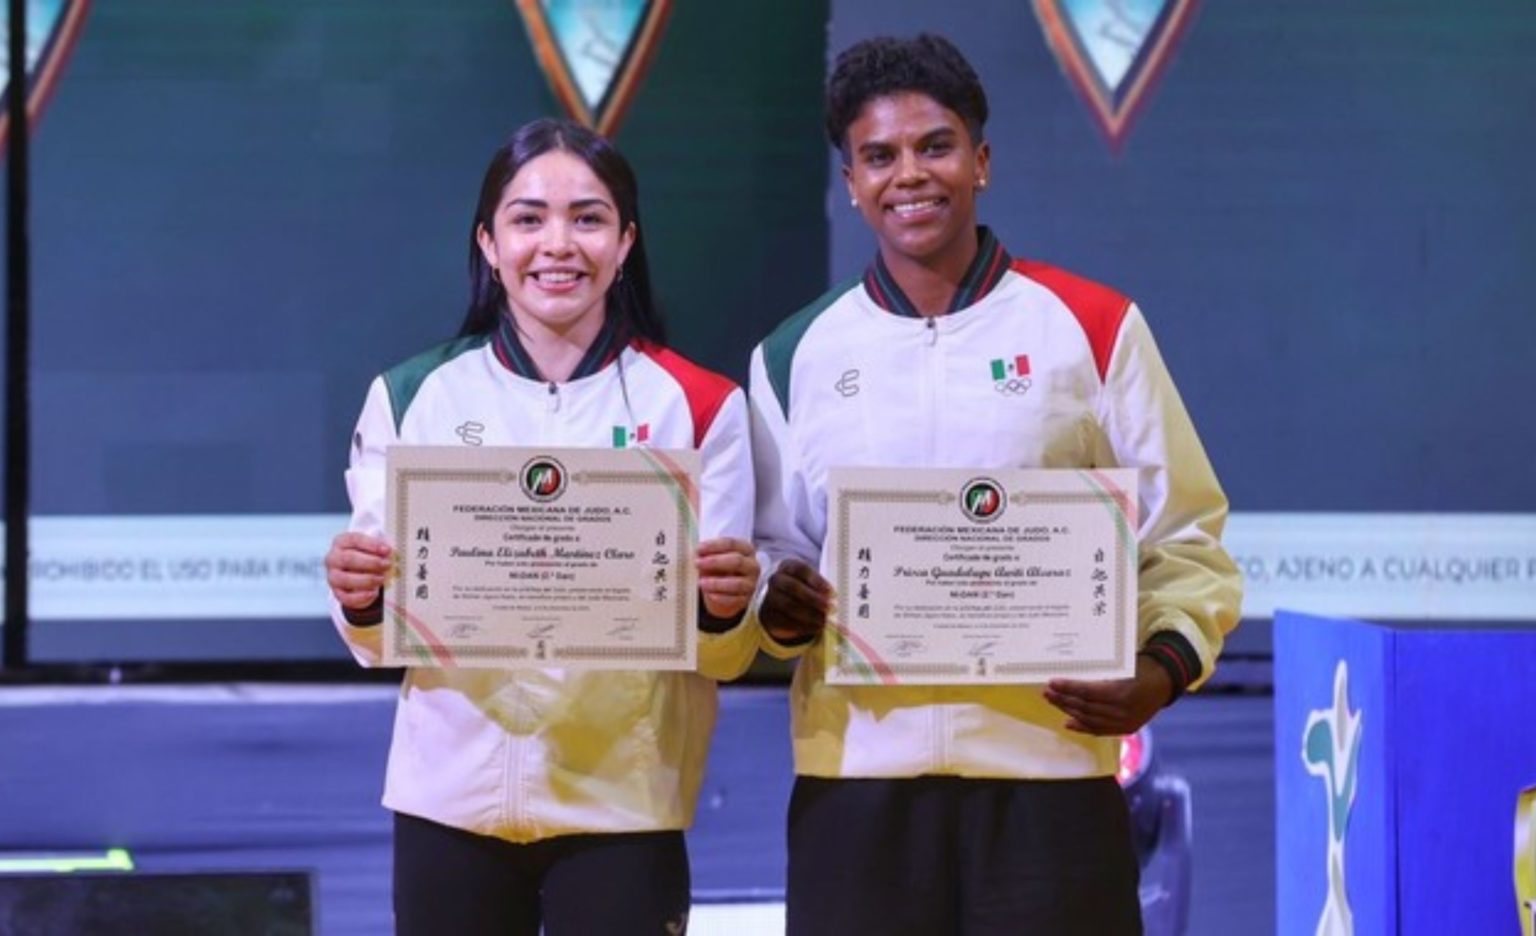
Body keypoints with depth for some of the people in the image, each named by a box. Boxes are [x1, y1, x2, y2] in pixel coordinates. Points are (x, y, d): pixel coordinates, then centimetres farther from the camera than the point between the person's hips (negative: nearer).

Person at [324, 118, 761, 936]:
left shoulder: (698, 406, 1)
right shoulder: (414, 397, 4)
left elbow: (726, 654, -1)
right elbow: (381, 642, 4)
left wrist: (723, 609, -22)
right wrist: (360, 602, -17)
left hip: (623, 809, -1)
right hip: (451, 804, 1)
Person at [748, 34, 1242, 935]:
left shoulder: (1093, 327, 4)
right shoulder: (797, 355, 11)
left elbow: (1183, 539, 5)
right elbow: (772, 549, 16)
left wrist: (1165, 666, -13)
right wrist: (782, 606, -7)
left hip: (1051, 771, -2)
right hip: (856, 778, 2)